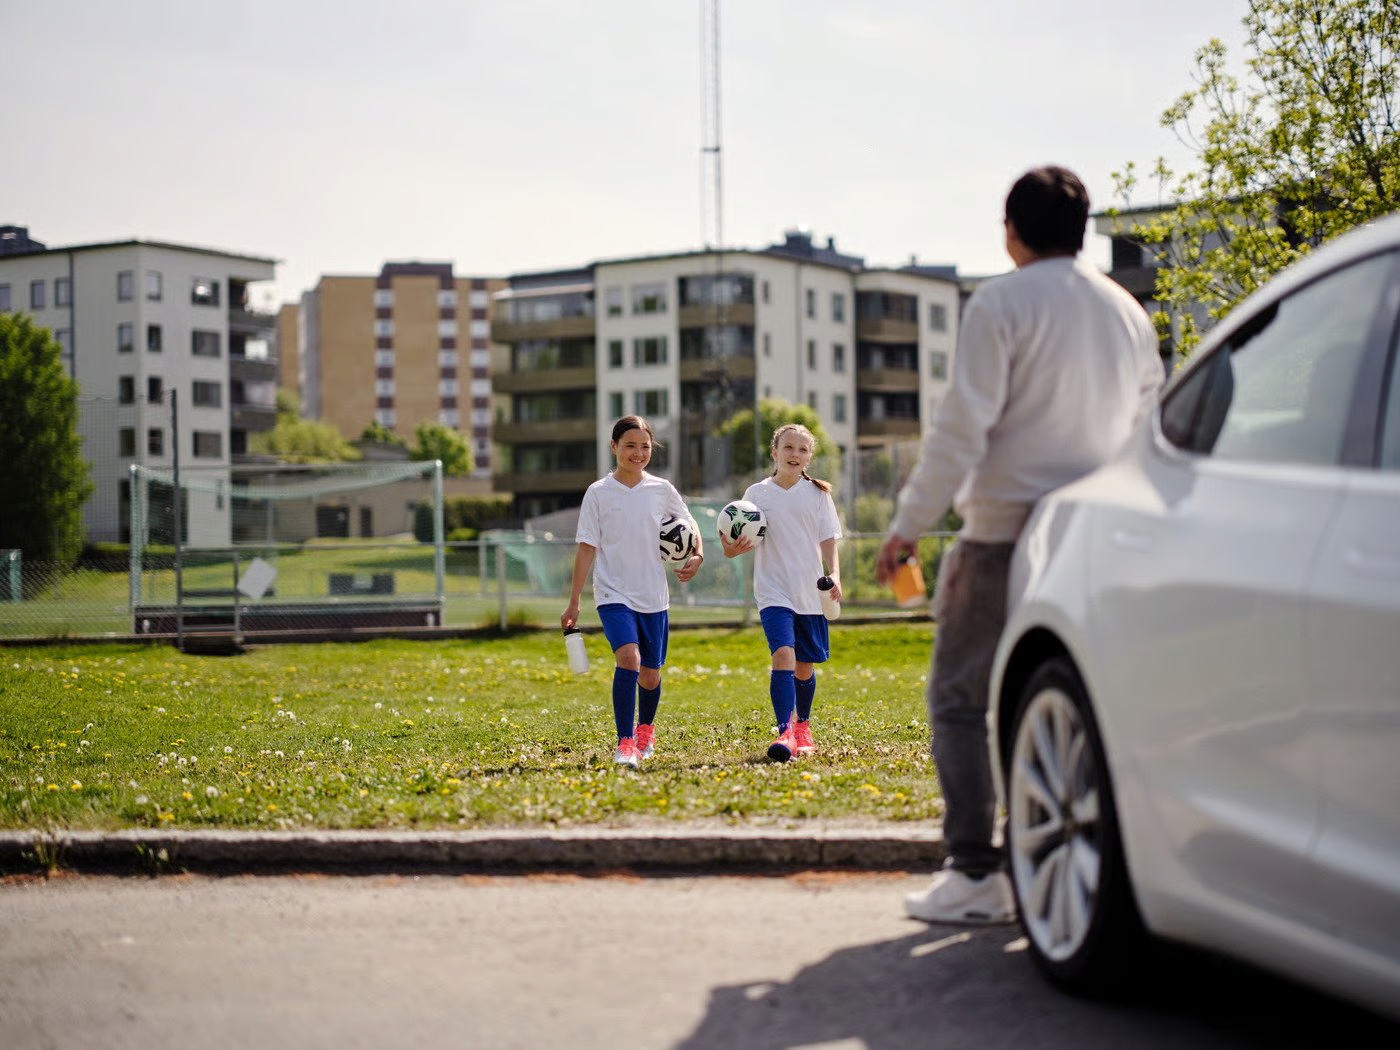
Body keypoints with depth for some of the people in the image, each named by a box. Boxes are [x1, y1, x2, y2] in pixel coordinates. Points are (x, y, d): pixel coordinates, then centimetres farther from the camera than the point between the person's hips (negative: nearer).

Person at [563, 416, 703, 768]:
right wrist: (573, 603, -5)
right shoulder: (598, 492, -3)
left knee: (650, 673, 10)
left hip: (654, 597, 3)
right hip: (614, 594, -3)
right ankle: (625, 743, -18)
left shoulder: (661, 489, 2)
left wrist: (697, 555, -3)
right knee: (628, 657, -25)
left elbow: (688, 523, 18)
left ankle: (645, 730, 40)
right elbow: (587, 548, -2)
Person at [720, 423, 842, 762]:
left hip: (811, 593, 2)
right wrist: (731, 550, -19)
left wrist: (834, 576, -12)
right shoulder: (757, 493, 2)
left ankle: (803, 727, 33)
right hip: (773, 591, -2)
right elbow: (745, 541, 4)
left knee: (805, 665, 11)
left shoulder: (817, 494, 4)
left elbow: (829, 542, 4)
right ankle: (785, 733, -25)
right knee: (783, 655, -21)